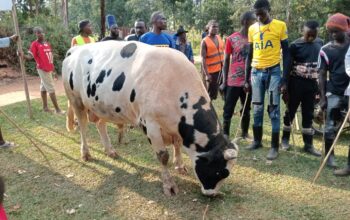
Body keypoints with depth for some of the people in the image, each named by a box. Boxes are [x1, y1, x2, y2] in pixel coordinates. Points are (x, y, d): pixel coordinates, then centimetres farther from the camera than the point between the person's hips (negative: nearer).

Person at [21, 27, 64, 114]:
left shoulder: (47, 43, 12)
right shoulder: (35, 44, -10)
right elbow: (30, 56, -15)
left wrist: (52, 66, 15)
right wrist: (23, 55, -35)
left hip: (49, 68, 7)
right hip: (42, 69, -7)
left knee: (44, 87, 15)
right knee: (51, 88, -7)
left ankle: (45, 107, 23)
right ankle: (57, 109, -4)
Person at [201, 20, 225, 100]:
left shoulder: (219, 38, 10)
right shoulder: (204, 41, -9)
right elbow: (203, 59, -13)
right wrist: (206, 74, -18)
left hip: (222, 69, 6)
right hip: (212, 71, -6)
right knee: (212, 94, 1)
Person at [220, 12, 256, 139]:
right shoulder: (231, 39, -3)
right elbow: (226, 61, 1)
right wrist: (224, 81, -2)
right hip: (233, 81, -3)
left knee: (246, 109, 14)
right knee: (228, 109, 1)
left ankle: (245, 133, 27)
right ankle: (225, 134, 13)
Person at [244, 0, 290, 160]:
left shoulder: (280, 26, -3)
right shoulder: (252, 29, 9)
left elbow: (286, 53, -2)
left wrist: (285, 78, -8)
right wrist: (246, 79, 11)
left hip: (273, 71, -4)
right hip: (256, 72, 4)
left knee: (274, 110, -2)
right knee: (257, 109, 9)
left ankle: (274, 146, 5)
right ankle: (257, 141, 23)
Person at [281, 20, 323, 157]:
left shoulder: (320, 43, 5)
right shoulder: (295, 45, -9)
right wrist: (285, 87, -9)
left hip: (311, 84, 4)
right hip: (296, 83, -4)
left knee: (308, 115, 8)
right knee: (290, 111, 6)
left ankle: (308, 144, 15)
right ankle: (285, 139, 21)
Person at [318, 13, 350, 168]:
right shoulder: (325, 50, 1)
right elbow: (322, 74, 3)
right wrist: (322, 97, -2)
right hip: (334, 93, 0)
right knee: (330, 126, 4)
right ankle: (329, 156, 18)